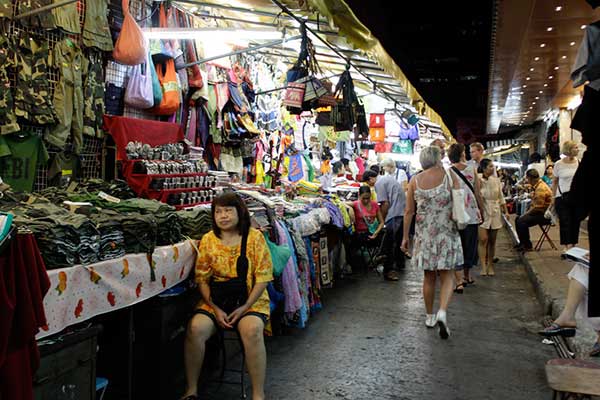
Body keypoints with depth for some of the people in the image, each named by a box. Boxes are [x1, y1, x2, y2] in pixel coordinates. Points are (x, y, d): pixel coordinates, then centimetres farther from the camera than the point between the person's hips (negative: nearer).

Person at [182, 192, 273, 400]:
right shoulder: (208, 240, 4)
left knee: (252, 330, -32)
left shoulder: (255, 237, -3)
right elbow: (202, 279, 3)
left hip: (250, 299, -2)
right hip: (216, 300, 3)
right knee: (195, 328, -24)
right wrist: (216, 309, -10)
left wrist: (244, 307, -14)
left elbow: (262, 278, -5)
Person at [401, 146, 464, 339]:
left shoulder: (415, 180, 0)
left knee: (429, 276, 14)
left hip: (424, 234, 2)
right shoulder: (450, 176, -5)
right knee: (447, 276, 6)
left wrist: (405, 237, 7)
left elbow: (409, 211, 1)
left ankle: (430, 316, 24)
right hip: (447, 233, -2)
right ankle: (442, 312, -14)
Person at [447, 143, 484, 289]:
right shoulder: (472, 169, -2)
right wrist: (481, 209, 12)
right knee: (469, 246, 17)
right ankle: (467, 276, 32)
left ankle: (459, 281, -3)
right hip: (472, 213, 2)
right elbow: (477, 193, 0)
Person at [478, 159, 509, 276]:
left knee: (492, 241, 8)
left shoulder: (496, 180, 7)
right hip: (483, 213, -4)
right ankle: (483, 266, -7)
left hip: (495, 213, 4)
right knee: (483, 240, -11)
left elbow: (501, 197, 14)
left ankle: (490, 265, 17)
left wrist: (506, 211, 11)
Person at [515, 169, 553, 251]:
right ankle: (522, 242, 17)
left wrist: (526, 214, -13)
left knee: (522, 221, -23)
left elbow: (537, 207, -24)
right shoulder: (537, 186, 12)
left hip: (545, 215, -11)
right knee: (518, 219, 10)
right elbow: (534, 204, 16)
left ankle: (527, 245, -12)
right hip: (540, 213, 11)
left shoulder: (541, 189, -21)